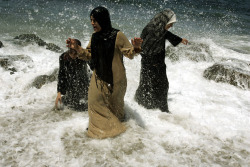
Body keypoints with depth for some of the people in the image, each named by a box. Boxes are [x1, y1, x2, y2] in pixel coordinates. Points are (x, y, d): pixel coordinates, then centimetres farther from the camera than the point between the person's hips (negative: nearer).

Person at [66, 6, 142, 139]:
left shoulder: (117, 36, -18)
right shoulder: (94, 36, -1)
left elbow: (129, 54, -13)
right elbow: (89, 55, 8)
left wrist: (135, 47, -35)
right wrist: (77, 48, -7)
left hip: (115, 78, -4)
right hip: (98, 76, 5)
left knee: (114, 102, 14)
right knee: (95, 100, 3)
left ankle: (117, 124, 43)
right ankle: (100, 127, 23)